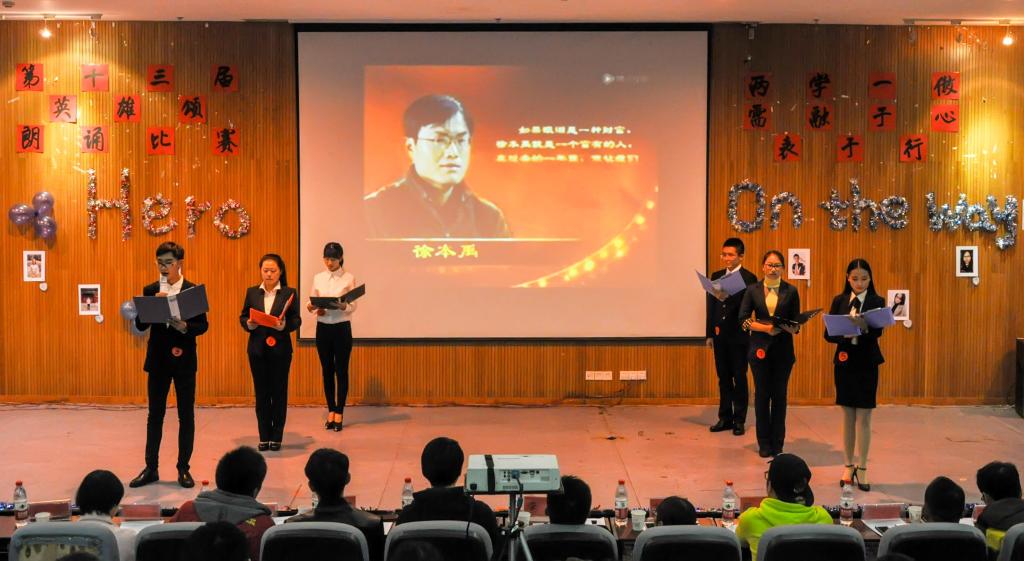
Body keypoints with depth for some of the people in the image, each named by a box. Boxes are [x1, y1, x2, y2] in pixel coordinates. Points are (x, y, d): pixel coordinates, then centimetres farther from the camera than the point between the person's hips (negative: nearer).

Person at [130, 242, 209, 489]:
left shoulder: (194, 290, -2)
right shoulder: (150, 291, 4)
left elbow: (203, 325, -4)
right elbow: (140, 325, -2)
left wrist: (184, 326, -23)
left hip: (184, 359, -2)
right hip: (158, 359, 2)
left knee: (186, 415, 4)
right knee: (155, 415, 7)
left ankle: (184, 468, 13)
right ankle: (151, 468, 15)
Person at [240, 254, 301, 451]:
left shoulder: (289, 293, 0)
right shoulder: (252, 292, 7)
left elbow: (296, 320, -4)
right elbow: (243, 317, 9)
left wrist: (283, 324, -23)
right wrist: (249, 323, -12)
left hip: (280, 349, -2)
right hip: (257, 349, 2)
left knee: (279, 392, 3)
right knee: (261, 393, 6)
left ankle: (276, 437, 11)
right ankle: (264, 437, 13)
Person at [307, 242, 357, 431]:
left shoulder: (349, 278, -4)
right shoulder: (318, 278, 7)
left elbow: (353, 306, -8)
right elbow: (312, 302, 7)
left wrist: (342, 306, -29)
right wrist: (311, 306, -16)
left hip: (342, 328, -3)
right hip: (323, 327, 3)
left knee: (341, 370, 0)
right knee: (327, 370, 7)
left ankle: (339, 413, 7)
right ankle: (331, 411, 17)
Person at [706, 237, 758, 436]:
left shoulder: (748, 278, -7)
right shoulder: (716, 276, 10)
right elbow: (711, 305, 9)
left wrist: (727, 299, -33)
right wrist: (710, 333, 7)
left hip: (738, 336, -5)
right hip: (719, 335, 5)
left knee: (739, 378, 3)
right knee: (723, 378, 11)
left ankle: (739, 420, 10)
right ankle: (725, 418, 17)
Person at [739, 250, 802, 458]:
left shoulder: (791, 291, 5)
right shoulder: (753, 290, 5)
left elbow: (796, 322, 4)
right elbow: (743, 319, -2)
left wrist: (790, 328, -18)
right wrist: (766, 328, -15)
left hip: (783, 349, 0)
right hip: (760, 348, 0)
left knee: (779, 395, 2)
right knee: (762, 394, 2)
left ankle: (777, 443, 10)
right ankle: (764, 444, 10)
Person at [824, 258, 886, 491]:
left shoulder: (877, 301, -4)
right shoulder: (839, 301, 3)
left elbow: (878, 331, -17)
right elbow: (828, 334, -2)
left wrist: (865, 328, -39)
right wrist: (845, 334, -22)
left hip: (866, 364, -2)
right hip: (844, 361, 2)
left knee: (864, 417, 1)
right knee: (848, 416, 10)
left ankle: (862, 469, 7)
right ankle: (848, 465, 19)